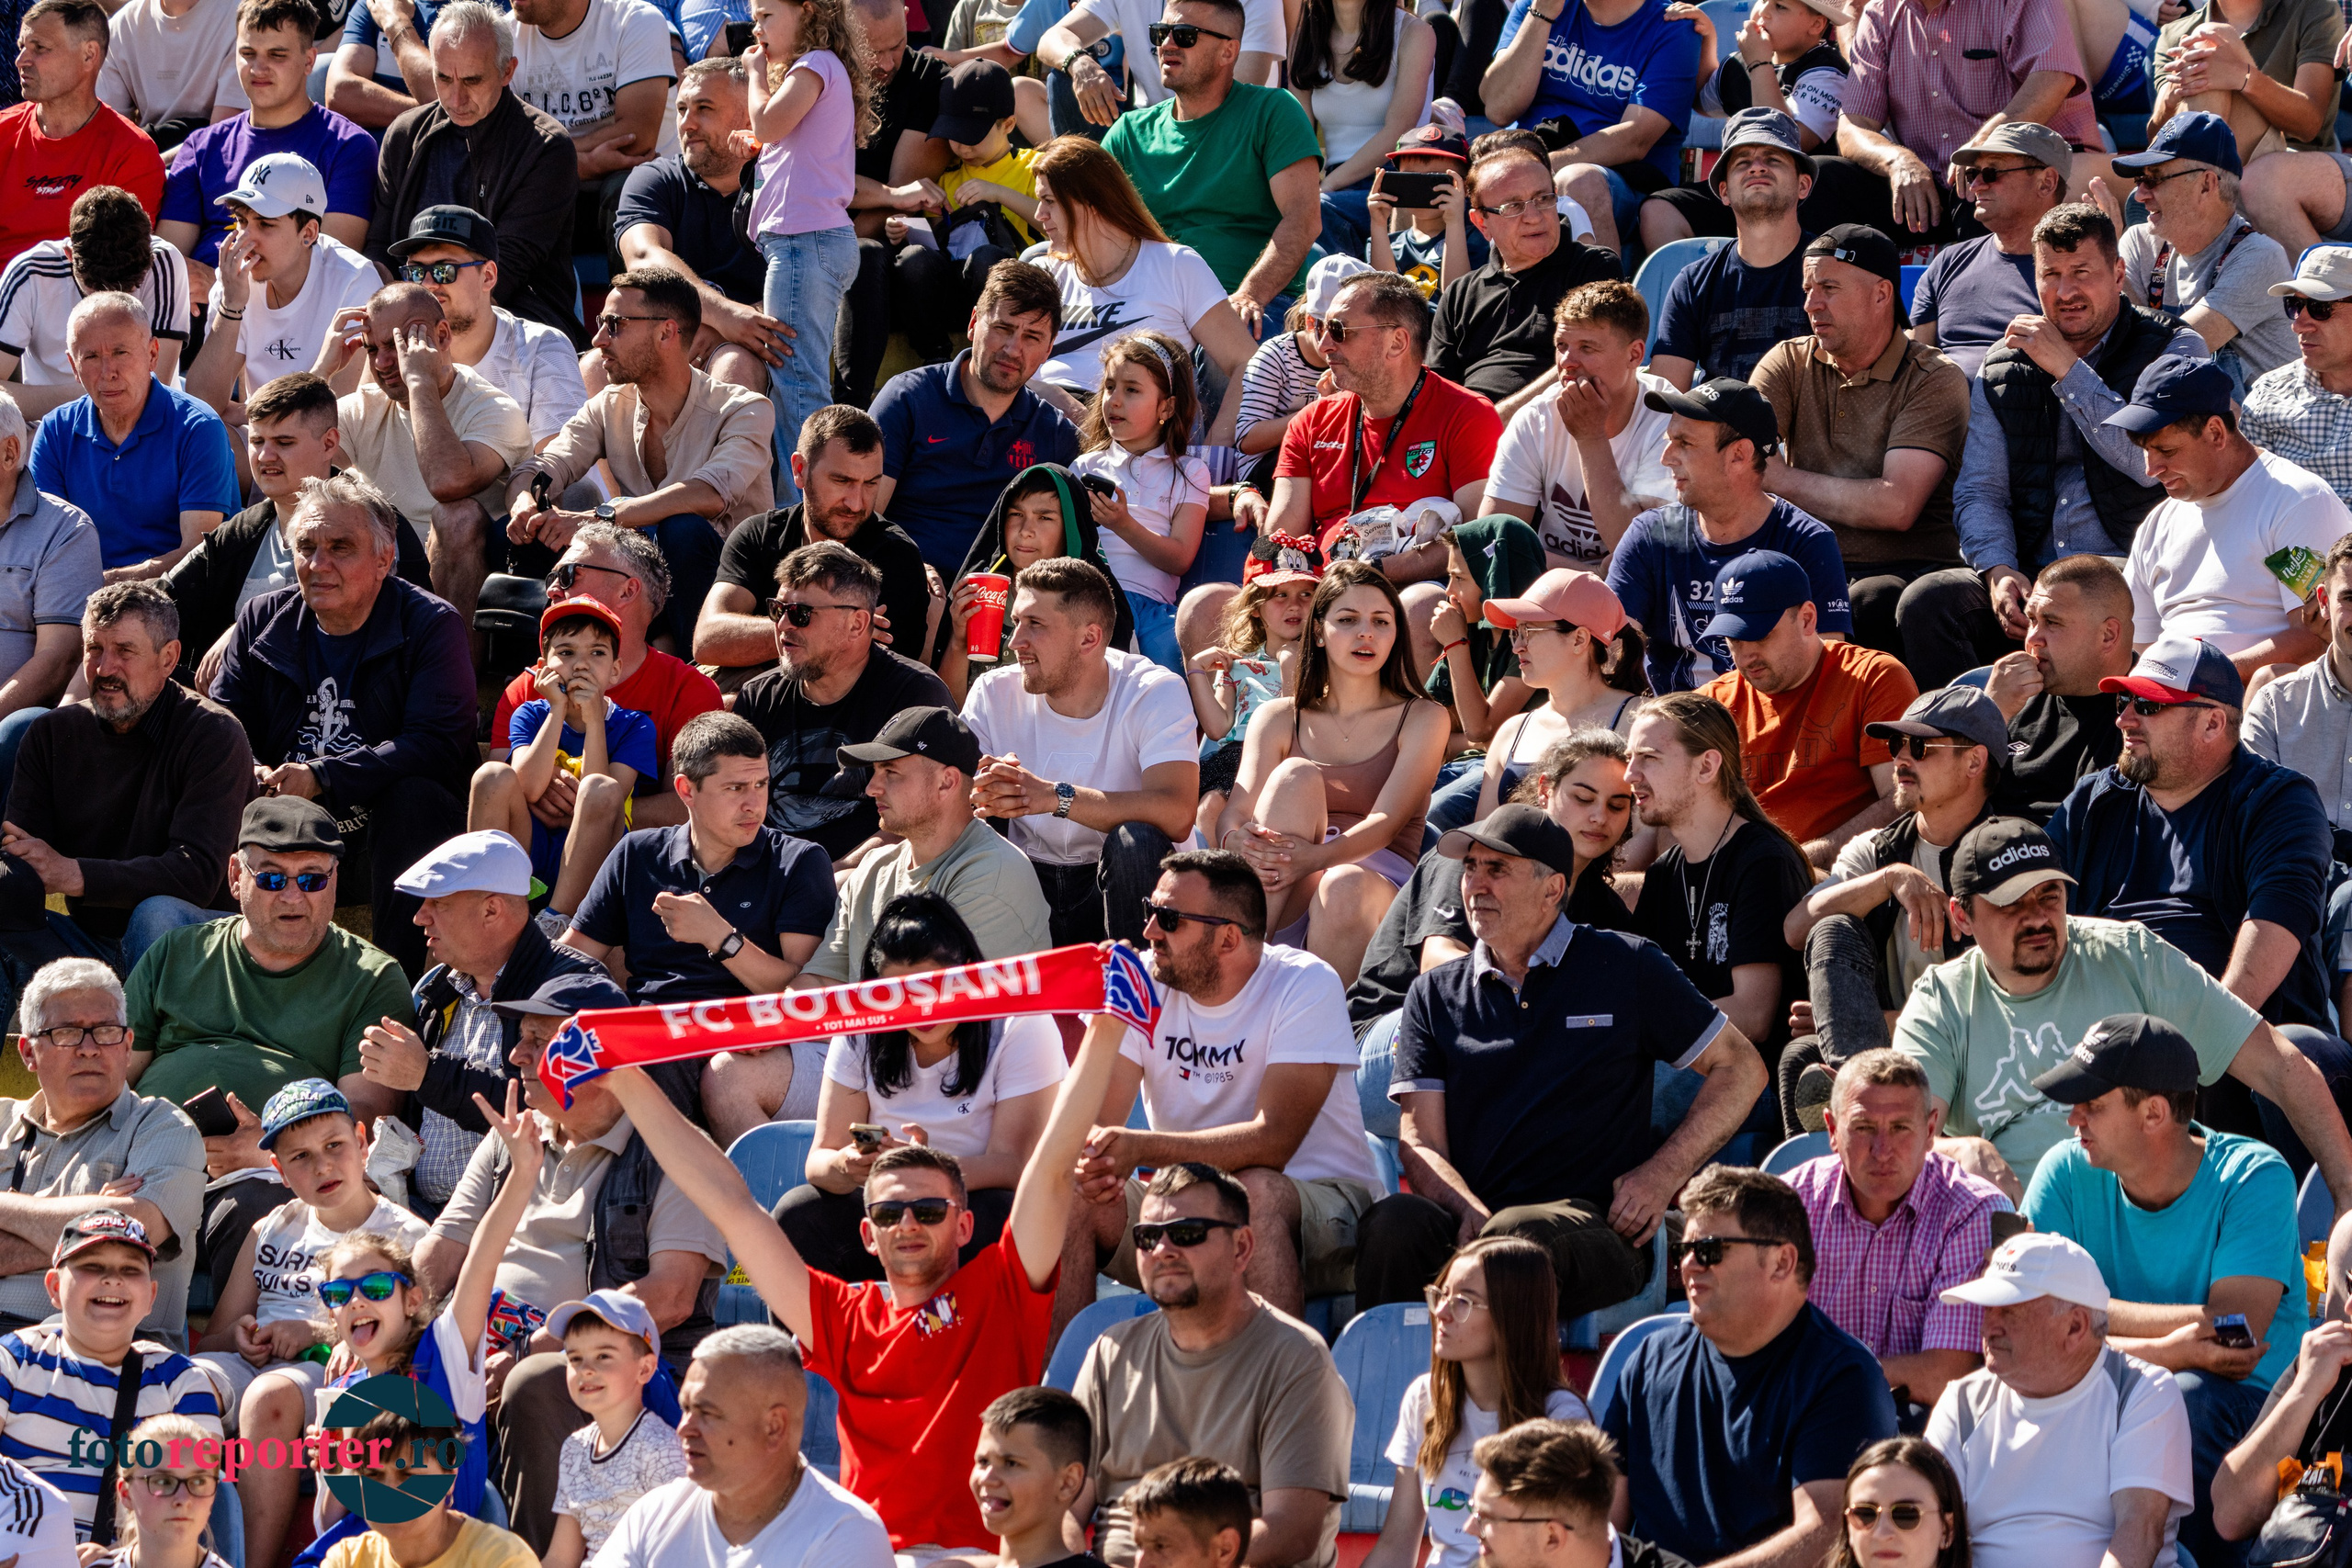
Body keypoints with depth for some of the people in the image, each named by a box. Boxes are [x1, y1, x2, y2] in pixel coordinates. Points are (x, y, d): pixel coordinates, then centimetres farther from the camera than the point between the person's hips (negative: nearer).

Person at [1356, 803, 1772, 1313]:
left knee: (1519, 1232, -40)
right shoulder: (1434, 995, 19)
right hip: (1467, 1218, 2)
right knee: (1394, 1222, -34)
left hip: (1594, 1226, -2)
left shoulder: (1627, 968, 12)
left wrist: (1662, 1175, 1)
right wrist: (1471, 1214, -12)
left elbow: (1741, 1068, 15)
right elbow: (1421, 1144, 11)